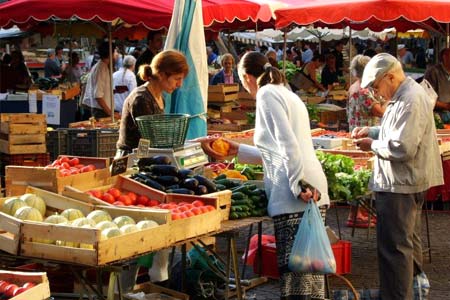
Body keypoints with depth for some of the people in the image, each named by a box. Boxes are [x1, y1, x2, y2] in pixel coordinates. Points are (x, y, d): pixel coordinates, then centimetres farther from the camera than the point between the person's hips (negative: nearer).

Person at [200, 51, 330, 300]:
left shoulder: (267, 95, -3)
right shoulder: (285, 93, 25)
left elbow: (288, 145, -15)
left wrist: (300, 185, -19)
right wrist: (238, 150, 35)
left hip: (294, 197, -9)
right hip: (310, 192, 9)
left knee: (296, 277, -9)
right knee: (308, 274, 9)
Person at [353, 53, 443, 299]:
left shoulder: (410, 101, -22)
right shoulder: (407, 94, 11)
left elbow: (402, 148, -27)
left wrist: (372, 145, -12)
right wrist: (372, 131, 10)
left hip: (400, 186, -11)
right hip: (408, 181, 11)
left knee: (394, 247, -6)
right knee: (409, 240, 23)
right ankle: (412, 280, 37)